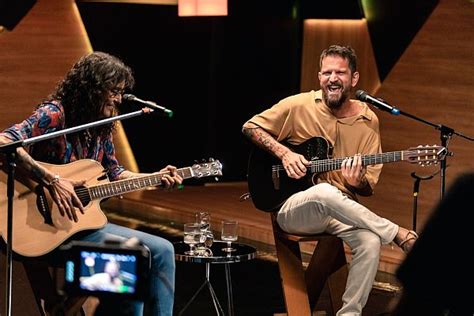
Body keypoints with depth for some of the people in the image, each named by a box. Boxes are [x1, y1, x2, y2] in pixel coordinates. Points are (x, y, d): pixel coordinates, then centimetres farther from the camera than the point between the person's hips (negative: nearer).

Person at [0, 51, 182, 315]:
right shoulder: (54, 115, -15)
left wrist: (158, 178, 8)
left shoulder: (102, 126, 10)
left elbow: (114, 174, 22)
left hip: (86, 220, 9)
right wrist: (52, 181, -34)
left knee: (162, 250, 4)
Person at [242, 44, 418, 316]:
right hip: (293, 211, -2)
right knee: (325, 192, -38)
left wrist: (356, 182, -21)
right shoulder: (299, 106, -3)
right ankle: (401, 235, -23)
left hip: (341, 211, 2)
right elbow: (250, 127, 5)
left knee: (371, 242, -31)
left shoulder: (368, 121, 2)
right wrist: (284, 153, -11)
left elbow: (369, 188, 4)